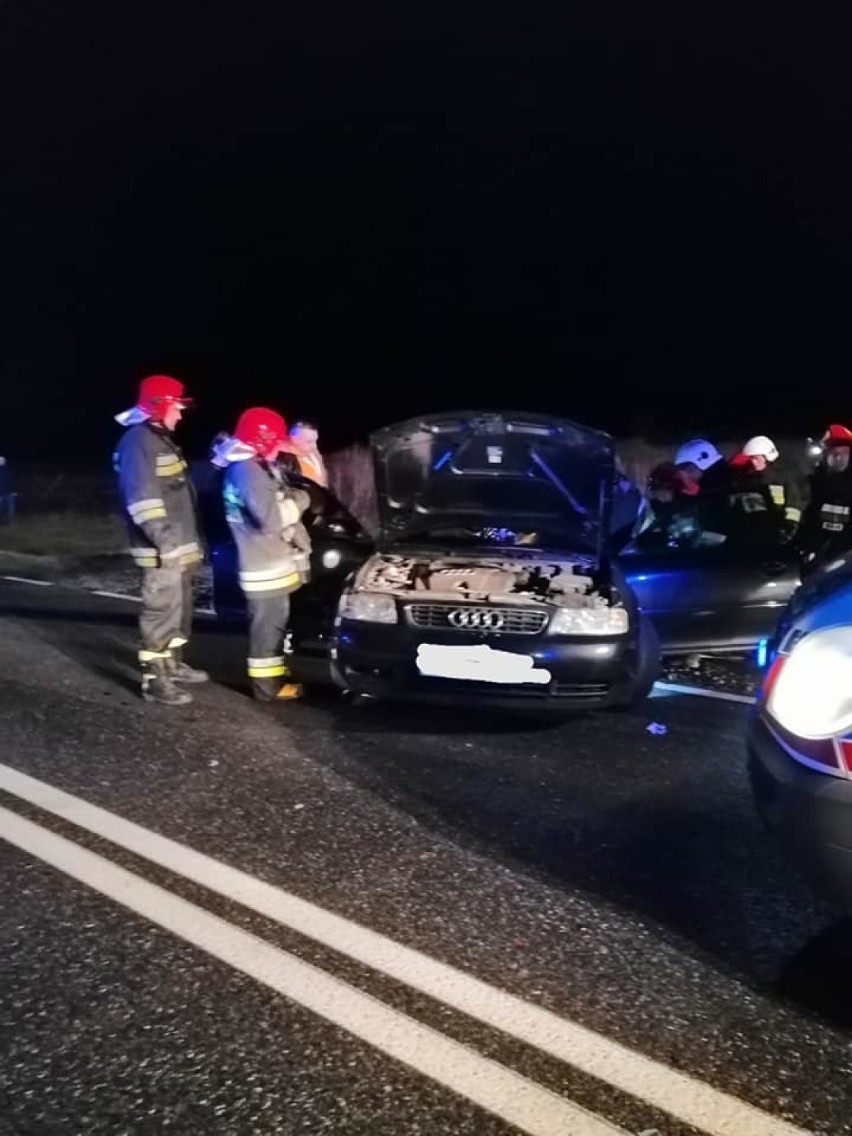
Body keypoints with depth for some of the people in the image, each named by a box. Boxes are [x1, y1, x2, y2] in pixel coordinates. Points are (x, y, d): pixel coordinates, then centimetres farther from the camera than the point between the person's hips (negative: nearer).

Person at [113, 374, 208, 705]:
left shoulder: (161, 439, 18)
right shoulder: (138, 442, -15)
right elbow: (142, 500, -24)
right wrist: (164, 541, -27)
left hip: (178, 546, 11)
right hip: (162, 550, -11)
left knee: (179, 609, 19)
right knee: (161, 612, -8)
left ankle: (173, 664, 33)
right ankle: (154, 680, -3)